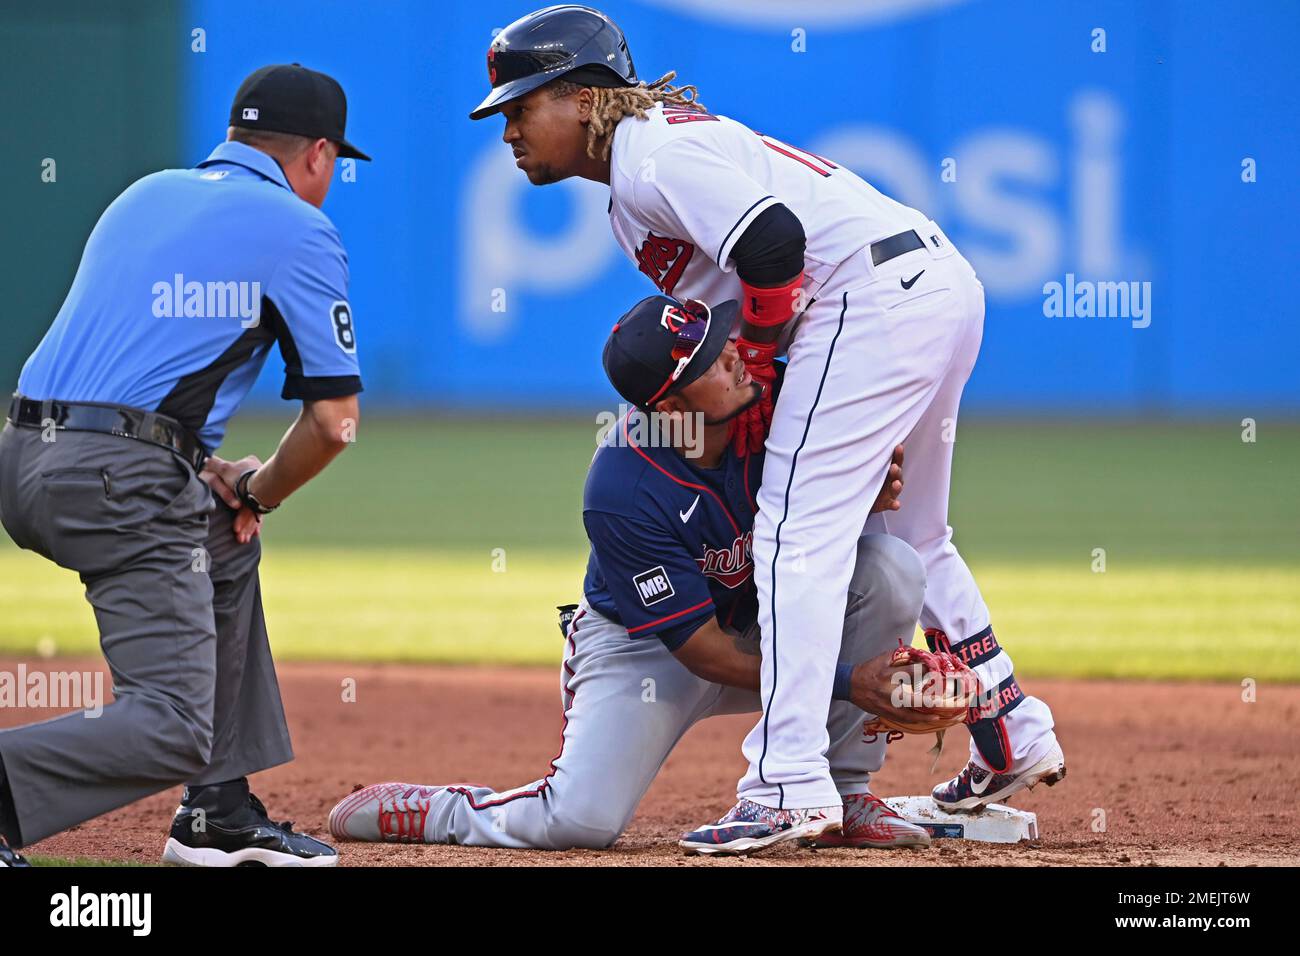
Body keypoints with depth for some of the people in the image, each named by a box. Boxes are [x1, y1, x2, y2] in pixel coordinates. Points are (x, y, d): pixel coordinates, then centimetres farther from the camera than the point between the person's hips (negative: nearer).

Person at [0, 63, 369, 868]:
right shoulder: (299, 231, 3)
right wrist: (257, 493, 17)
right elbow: (335, 420, 0)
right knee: (172, 728, -11)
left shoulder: (143, 196, 24)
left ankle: (221, 813, 30)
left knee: (225, 550, 33)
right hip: (121, 478, -8)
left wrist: (206, 471, 16)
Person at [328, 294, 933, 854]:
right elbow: (702, 650, -27)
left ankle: (841, 793, -7)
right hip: (643, 642, -5)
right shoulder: (621, 494, -32)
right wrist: (845, 682, -30)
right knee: (582, 820, -25)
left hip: (766, 621, 5)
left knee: (890, 566, -19)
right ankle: (416, 810, 7)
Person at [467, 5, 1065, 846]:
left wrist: (751, 377, -10)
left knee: (798, 534, -13)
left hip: (874, 294, -11)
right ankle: (1013, 737, 30)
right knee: (907, 537, 23)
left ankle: (790, 782, -18)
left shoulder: (649, 155, -10)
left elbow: (772, 240, -21)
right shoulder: (631, 195, 23)